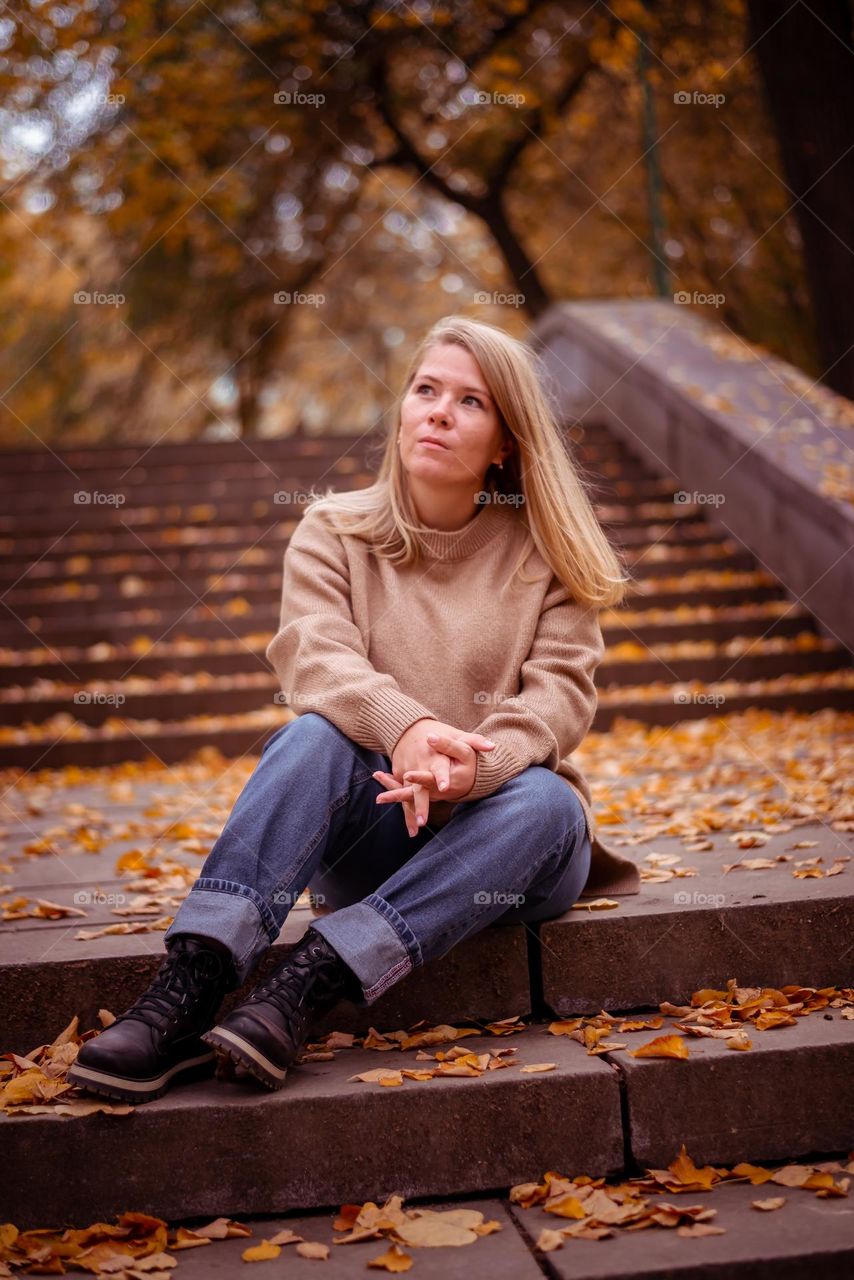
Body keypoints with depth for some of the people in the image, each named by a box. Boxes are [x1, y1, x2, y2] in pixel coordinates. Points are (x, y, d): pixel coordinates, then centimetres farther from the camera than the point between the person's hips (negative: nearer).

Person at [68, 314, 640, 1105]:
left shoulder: (547, 551, 3)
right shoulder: (334, 531, 3)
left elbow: (560, 693, -9)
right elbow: (315, 659, -15)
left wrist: (474, 766, -31)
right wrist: (404, 727, -37)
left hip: (500, 839, 1)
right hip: (371, 833, 0)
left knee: (545, 801, -33)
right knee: (317, 734, -30)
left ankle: (305, 987, -40)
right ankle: (189, 988, -40)